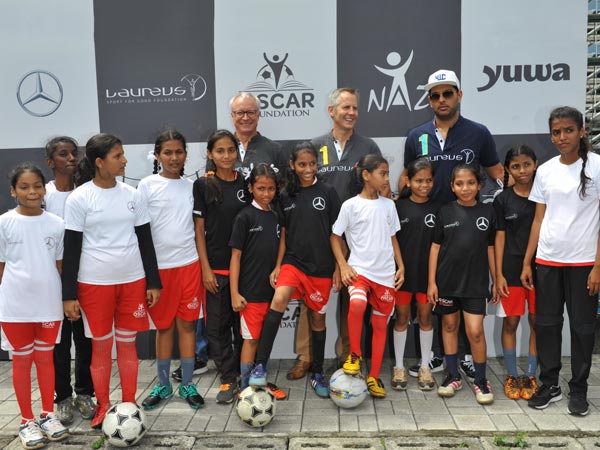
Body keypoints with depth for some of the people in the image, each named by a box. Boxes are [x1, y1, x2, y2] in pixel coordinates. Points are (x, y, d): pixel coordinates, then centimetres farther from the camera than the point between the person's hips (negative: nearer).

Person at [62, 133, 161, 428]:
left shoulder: (132, 195, 5)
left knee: (127, 344, 10)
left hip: (132, 280, 3)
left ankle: (129, 405, 23)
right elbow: (71, 248, -4)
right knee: (101, 346, 9)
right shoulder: (79, 199, -5)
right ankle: (102, 407, 25)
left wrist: (153, 282, 6)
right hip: (94, 283, -2)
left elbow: (145, 240, 8)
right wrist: (69, 295, -5)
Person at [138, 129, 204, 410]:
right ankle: (163, 384, 24)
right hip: (159, 265, -2)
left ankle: (186, 384, 18)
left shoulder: (191, 186, 8)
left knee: (187, 324, 6)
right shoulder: (148, 185, -1)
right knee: (164, 326, 9)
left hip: (189, 263, 2)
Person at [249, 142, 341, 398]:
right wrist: (277, 266, 2)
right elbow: (284, 234, 9)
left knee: (317, 318, 9)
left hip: (321, 266, 0)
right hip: (293, 261, 1)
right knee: (279, 299, -26)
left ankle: (317, 373, 28)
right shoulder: (286, 197, 5)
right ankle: (260, 365, -20)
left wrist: (337, 268, -1)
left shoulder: (327, 193, 0)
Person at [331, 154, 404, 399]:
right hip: (360, 269, -4)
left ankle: (374, 377, 20)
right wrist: (343, 266, -10)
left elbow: (393, 238, 15)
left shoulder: (388, 205, 8)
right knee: (357, 304, -32)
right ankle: (354, 354, -8)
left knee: (381, 323, 8)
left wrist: (401, 266, 7)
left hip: (386, 273, 4)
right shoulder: (350, 205, -5)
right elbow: (335, 237, 1)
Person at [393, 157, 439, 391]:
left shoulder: (437, 208, 0)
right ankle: (399, 367, 21)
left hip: (427, 271, 1)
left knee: (425, 317, 11)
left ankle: (425, 367, 24)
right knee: (402, 317, 9)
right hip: (403, 271, 0)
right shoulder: (399, 207, -2)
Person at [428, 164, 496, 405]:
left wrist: (496, 280, 8)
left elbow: (490, 248, 8)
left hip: (476, 282, -1)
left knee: (475, 331, -4)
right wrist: (432, 281, -2)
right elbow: (435, 247, 1)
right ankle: (453, 376, 26)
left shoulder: (487, 212, 2)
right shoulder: (445, 211, -1)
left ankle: (481, 380, 15)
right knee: (449, 326, 11)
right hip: (447, 281, 1)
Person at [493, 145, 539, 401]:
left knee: (536, 322, 7)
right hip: (511, 268, 0)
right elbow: (500, 237, 2)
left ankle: (531, 376, 21)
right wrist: (498, 274, -3)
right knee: (510, 322, 6)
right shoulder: (503, 200, 1)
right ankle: (511, 376, 19)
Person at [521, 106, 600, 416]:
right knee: (546, 323, 10)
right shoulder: (545, 171, 6)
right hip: (547, 261, 4)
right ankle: (549, 385, 25)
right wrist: (526, 263, 5)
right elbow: (539, 220, 8)